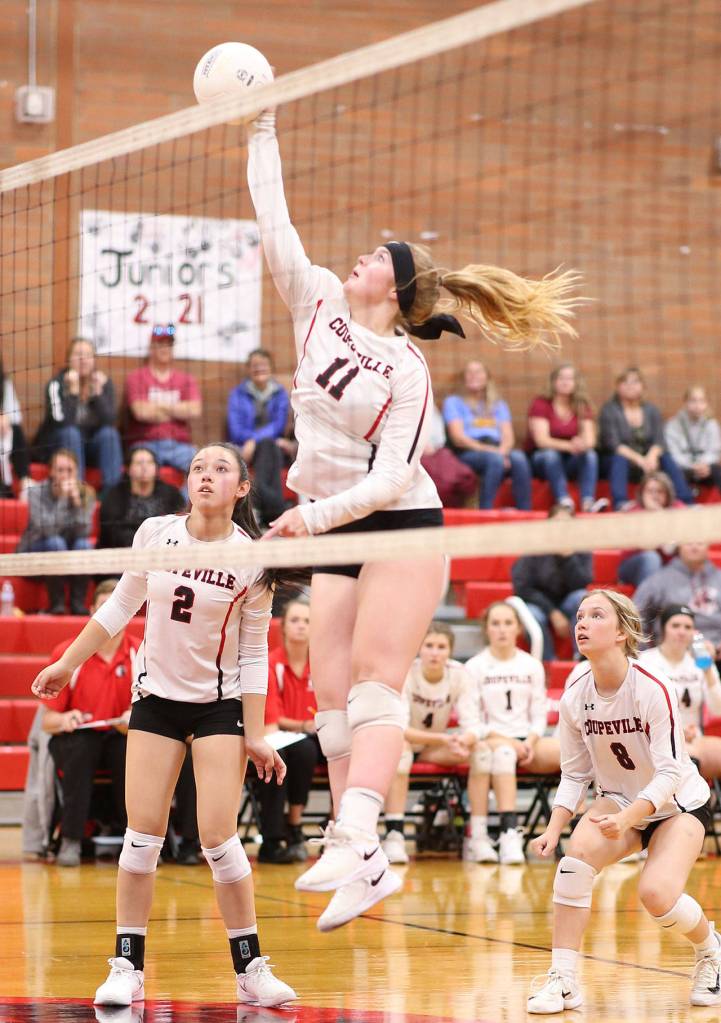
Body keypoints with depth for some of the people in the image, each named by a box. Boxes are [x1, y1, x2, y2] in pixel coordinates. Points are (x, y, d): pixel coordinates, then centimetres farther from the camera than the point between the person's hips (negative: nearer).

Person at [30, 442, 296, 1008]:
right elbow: (120, 606, 9)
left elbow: (254, 654, -6)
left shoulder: (252, 559, -11)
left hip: (220, 704, -2)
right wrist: (67, 663, 11)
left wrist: (255, 735, -9)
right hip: (156, 696, 2)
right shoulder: (155, 533, -6)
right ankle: (127, 967, 4)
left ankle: (251, 967, 1)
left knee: (218, 836, -10)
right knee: (143, 834, -3)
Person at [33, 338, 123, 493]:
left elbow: (109, 421, -16)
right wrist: (73, 390, -31)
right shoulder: (57, 384, -13)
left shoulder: (104, 382, -4)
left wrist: (97, 391, -26)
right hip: (59, 444, -2)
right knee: (70, 432, -32)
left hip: (93, 445, 2)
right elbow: (62, 422, -27)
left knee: (109, 433, -25)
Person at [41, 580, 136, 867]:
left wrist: (133, 720, -27)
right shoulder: (66, 654, -7)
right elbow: (48, 720, -5)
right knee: (78, 748, -36)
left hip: (119, 737, 1)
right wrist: (64, 720, -29)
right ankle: (71, 840, -27)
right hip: (76, 737, -1)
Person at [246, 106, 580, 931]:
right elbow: (273, 222, 8)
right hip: (334, 540, 7)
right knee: (331, 693, -1)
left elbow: (392, 474, -16)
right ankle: (363, 863, -2)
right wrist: (262, 135, 7)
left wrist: (318, 513, -27)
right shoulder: (319, 306, 7)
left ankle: (354, 841, -31)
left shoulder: (408, 369, -9)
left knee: (373, 677, -19)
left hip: (401, 525, -7)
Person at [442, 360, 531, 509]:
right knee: (494, 459, -38)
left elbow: (508, 438, 13)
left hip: (497, 451, 4)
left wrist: (502, 451, -12)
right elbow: (458, 438, 0)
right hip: (468, 453, -4)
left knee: (519, 458, -32)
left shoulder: (499, 405, 27)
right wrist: (488, 449, -15)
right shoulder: (453, 402, 14)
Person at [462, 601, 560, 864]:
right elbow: (470, 722, -1)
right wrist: (507, 741, -13)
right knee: (503, 751, -41)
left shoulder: (532, 666, 15)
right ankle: (509, 833, -50)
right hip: (490, 741, -3)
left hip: (527, 742, 3)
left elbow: (539, 715, 12)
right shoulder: (474, 667, 5)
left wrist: (531, 741, -9)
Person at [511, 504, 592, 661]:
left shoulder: (581, 550, -5)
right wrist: (552, 613, -20)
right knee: (533, 616, -36)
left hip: (568, 606, 2)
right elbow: (522, 587, -14)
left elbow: (580, 586, -16)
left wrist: (568, 556, -26)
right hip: (538, 605, -2)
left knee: (582, 597, -31)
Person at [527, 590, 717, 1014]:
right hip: (619, 802, 4)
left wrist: (627, 817, -41)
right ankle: (563, 979, -21)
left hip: (679, 804, -4)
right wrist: (555, 827, -17)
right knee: (578, 853, -27)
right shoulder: (574, 699, -9)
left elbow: (670, 772, -27)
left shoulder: (654, 689, -25)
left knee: (657, 893, -26)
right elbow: (574, 775, -1)